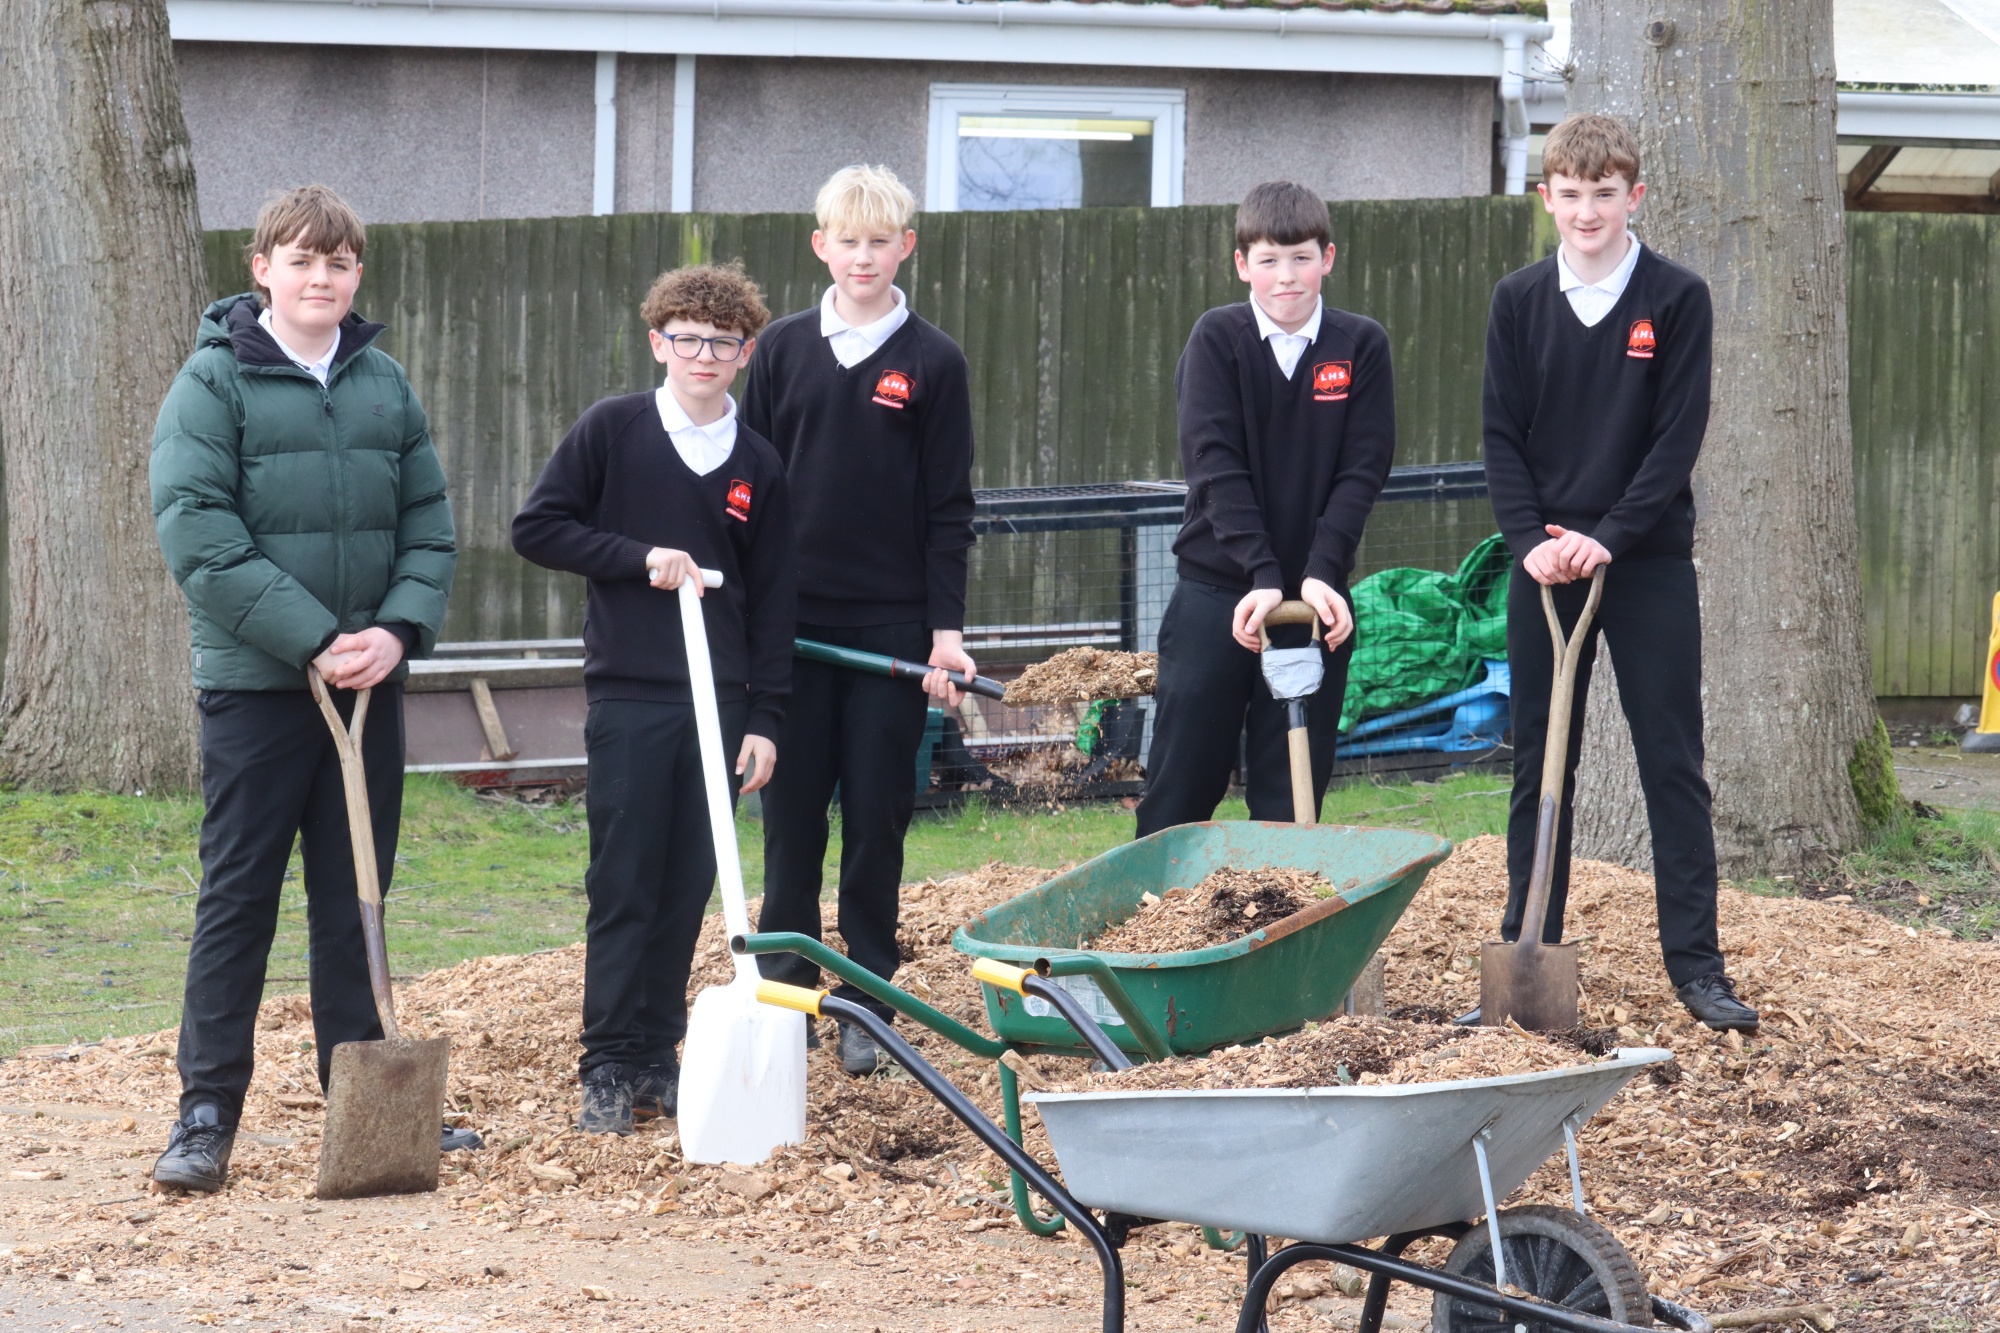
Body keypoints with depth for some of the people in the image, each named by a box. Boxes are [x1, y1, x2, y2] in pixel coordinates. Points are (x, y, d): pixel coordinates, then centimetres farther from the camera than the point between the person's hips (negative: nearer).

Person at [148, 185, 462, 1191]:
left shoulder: (384, 383, 9)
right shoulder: (215, 381, -6)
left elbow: (430, 526, 10)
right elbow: (196, 533, -14)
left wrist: (398, 628, -9)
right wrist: (315, 637, -19)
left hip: (369, 682, 4)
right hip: (254, 681, -4)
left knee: (357, 898, 11)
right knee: (238, 898, -1)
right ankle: (206, 1115, 3)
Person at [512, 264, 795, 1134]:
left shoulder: (758, 466, 9)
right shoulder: (611, 431, 0)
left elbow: (771, 600, 10)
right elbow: (537, 528, 0)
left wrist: (764, 718, 5)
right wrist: (638, 558, -10)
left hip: (718, 702, 3)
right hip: (628, 696, -3)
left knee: (689, 886, 6)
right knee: (623, 885, -4)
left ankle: (658, 1054, 14)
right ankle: (608, 1069, 0)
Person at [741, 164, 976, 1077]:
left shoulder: (932, 362, 1)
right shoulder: (786, 349, 5)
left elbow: (949, 506, 1)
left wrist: (947, 628, -4)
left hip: (891, 625, -1)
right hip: (792, 621, 1)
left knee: (877, 821, 2)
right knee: (791, 818, 5)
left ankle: (864, 1009, 10)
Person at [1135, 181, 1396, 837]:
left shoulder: (1361, 346, 1)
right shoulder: (1218, 339, -2)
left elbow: (1363, 472, -3)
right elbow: (1215, 464, -10)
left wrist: (1320, 574, -17)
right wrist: (1263, 575, -21)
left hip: (1316, 596, 1)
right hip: (1216, 591, -1)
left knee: (1291, 797, 3)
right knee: (1179, 792, 1)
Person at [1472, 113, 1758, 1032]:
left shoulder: (1677, 300, -2)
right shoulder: (1519, 302, 5)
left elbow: (1678, 438, -6)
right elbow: (1502, 437, 4)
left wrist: (1609, 538, -15)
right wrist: (1533, 540, -11)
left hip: (1648, 565, -2)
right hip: (1544, 564, 2)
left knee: (1672, 764, -1)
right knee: (1538, 765, 6)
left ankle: (1695, 964, 2)